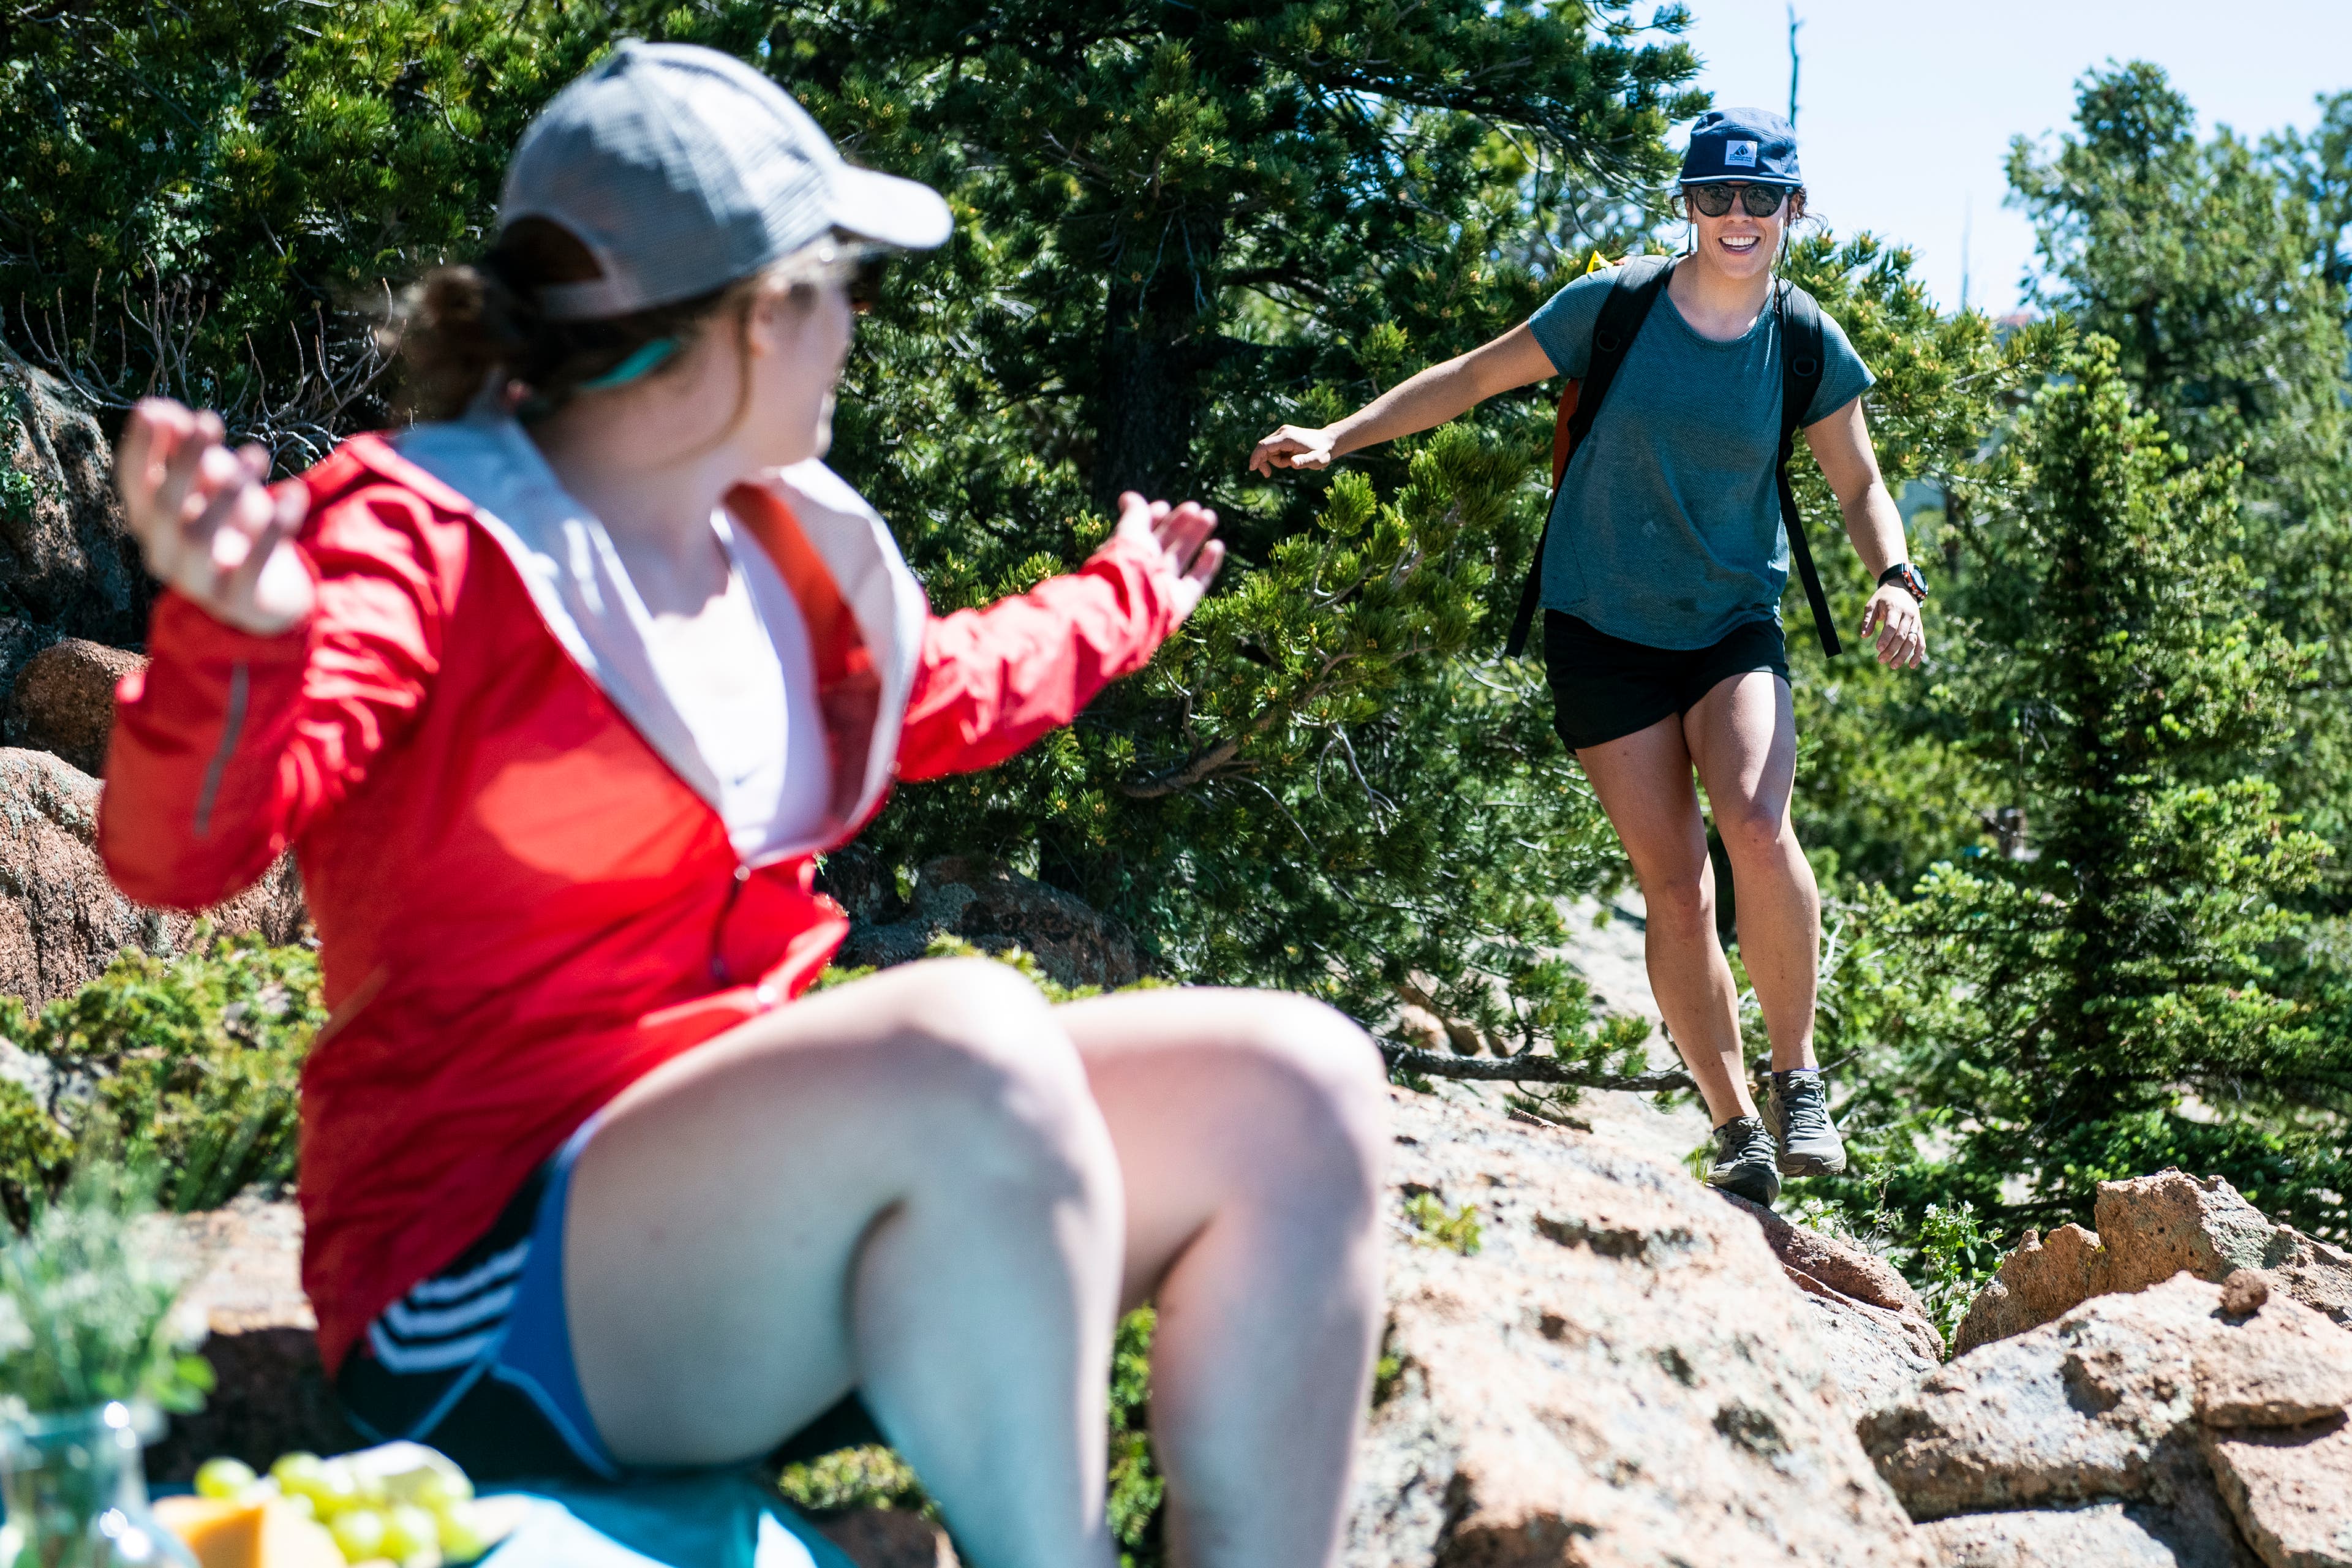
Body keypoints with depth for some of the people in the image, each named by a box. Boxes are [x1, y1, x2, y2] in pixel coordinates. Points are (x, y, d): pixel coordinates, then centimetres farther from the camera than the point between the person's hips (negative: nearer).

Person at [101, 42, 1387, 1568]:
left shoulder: (784, 545, 12)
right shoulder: (420, 536, -12)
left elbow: (949, 698, 35)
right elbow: (183, 848, -27)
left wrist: (1120, 602, 49)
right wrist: (238, 633, -48)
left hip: (767, 1179, 8)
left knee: (1294, 1084, -6)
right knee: (967, 1041, -35)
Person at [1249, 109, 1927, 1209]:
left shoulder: (1808, 347, -2)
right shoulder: (1614, 307, -6)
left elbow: (1860, 488, 9)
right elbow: (1472, 378, 4)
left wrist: (1896, 578, -11)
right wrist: (1337, 437, -2)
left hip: (1735, 626, 0)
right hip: (1604, 632, 0)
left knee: (1757, 825, -25)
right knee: (1674, 887, -5)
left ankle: (1799, 1080, -9)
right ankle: (1737, 1130, 6)